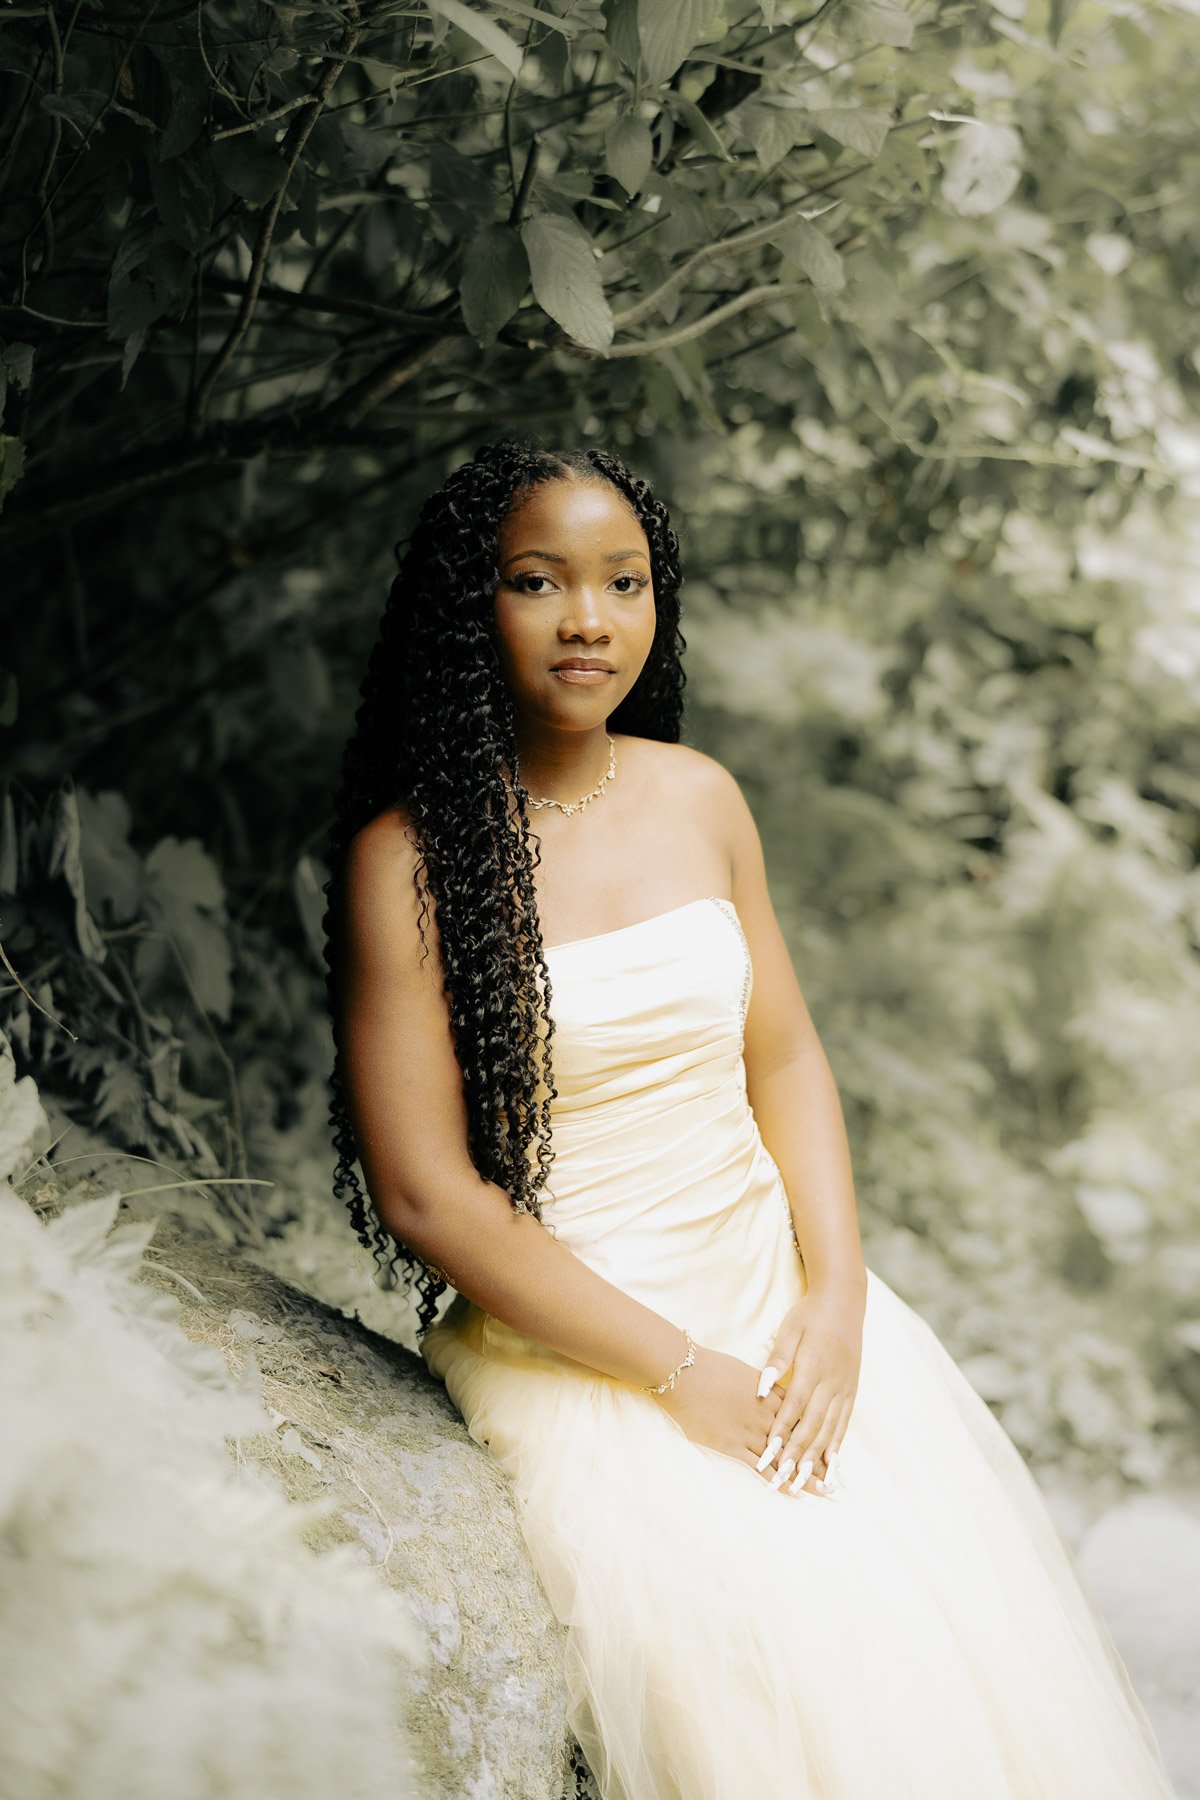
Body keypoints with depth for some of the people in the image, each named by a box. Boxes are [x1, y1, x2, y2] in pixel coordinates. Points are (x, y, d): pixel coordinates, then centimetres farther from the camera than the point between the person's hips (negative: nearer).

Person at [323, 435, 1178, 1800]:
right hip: (571, 1340, -5)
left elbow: (784, 1054, 10)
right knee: (789, 1659, -19)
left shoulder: (701, 797, 5)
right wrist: (681, 1372, -13)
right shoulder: (408, 855, -11)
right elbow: (426, 1192, -13)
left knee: (983, 1628, -8)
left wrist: (838, 1293, -6)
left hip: (778, 1290, 5)